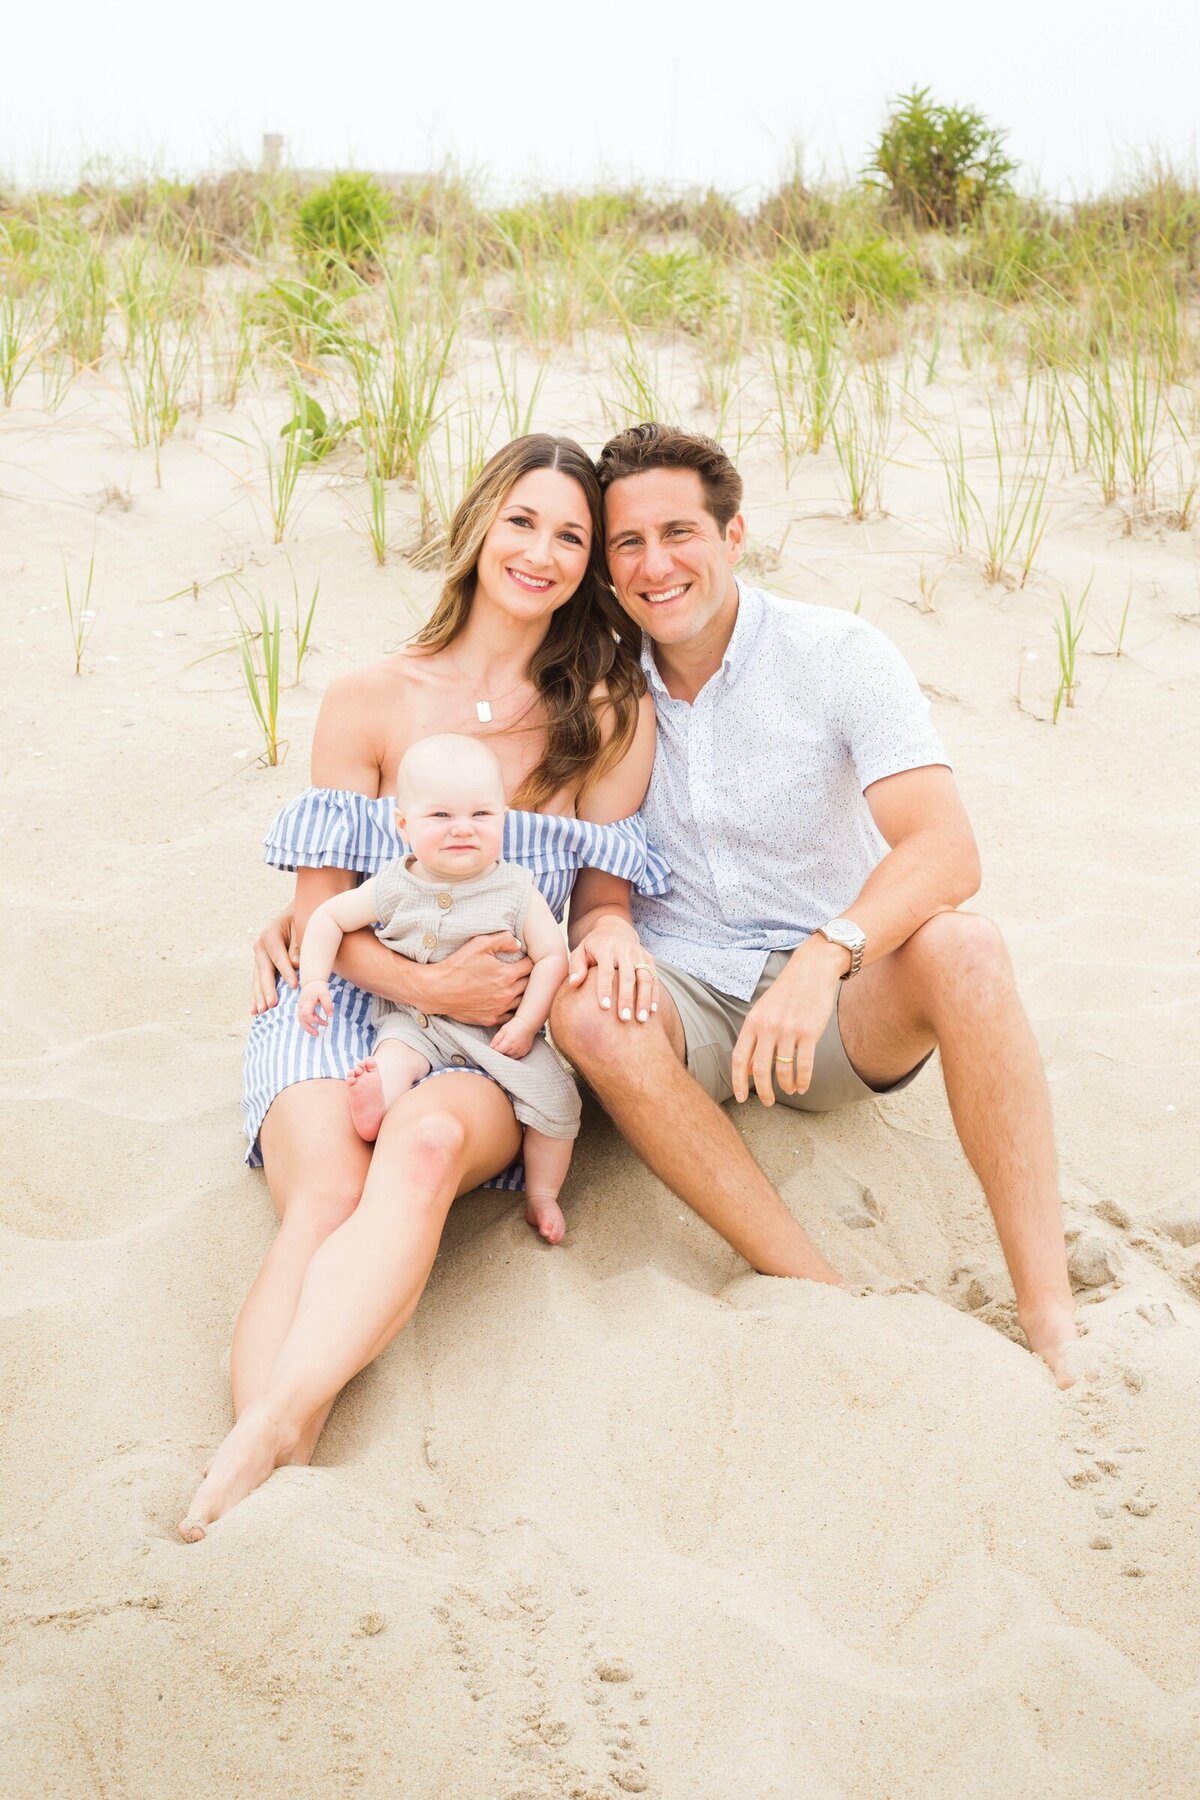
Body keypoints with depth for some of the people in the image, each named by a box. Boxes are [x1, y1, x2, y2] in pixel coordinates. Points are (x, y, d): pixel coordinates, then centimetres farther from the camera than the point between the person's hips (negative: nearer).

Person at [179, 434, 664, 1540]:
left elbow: (604, 897, 10)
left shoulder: (609, 713, 6)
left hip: (504, 1033, 0)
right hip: (346, 1002, 1)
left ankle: (262, 1441, -46)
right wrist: (427, 983, -14)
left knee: (426, 1146, -36)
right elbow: (320, 911, 4)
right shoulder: (369, 703, 4)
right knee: (326, 1198, -31)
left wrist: (611, 933, -15)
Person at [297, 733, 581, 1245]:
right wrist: (314, 981, -7)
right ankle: (375, 1109, -59)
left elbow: (552, 956, -4)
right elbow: (329, 917, 7)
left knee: (557, 1100, -13)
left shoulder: (515, 890, -5)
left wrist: (526, 1023, -15)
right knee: (394, 1055, -32)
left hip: (499, 1028, 0)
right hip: (416, 1022, 0)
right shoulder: (394, 889, -4)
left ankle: (541, 1193, 3)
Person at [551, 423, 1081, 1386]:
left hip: (845, 1012, -2)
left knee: (961, 946, -33)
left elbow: (946, 850, -21)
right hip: (687, 1004, 2)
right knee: (584, 1007, -32)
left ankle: (1051, 1318, -32)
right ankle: (829, 1303, -30)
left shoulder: (840, 654, -8)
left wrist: (824, 956, -40)